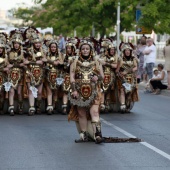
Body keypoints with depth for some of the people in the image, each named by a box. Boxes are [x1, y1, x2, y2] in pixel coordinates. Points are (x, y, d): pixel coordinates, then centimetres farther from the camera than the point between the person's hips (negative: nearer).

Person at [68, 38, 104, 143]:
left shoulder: (96, 62, 10)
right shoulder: (75, 62, 8)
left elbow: (102, 76, 12)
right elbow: (72, 77, 3)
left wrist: (98, 77, -12)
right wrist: (74, 90, -8)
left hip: (93, 91, -1)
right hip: (80, 91, 1)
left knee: (94, 111, -16)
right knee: (81, 114, 3)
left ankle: (97, 135, -22)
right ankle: (84, 136, 10)